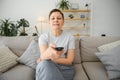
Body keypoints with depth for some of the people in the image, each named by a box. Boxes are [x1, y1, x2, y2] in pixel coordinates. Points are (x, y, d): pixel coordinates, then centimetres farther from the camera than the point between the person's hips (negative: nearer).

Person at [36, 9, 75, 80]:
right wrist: (49, 53, -43)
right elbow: (42, 56, -18)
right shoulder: (43, 37, 0)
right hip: (47, 67, 2)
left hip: (65, 68, -1)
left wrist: (52, 58, -20)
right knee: (44, 64, -34)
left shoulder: (70, 37, -1)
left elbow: (69, 61, -4)